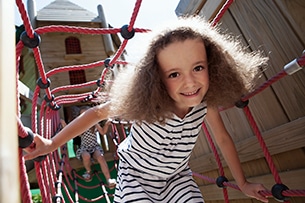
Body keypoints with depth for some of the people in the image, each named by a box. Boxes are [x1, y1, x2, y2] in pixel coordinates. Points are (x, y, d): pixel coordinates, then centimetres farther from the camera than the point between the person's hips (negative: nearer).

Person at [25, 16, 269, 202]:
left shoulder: (206, 103, -22)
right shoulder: (144, 102, -32)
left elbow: (223, 139, -5)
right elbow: (97, 113, -18)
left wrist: (243, 183, 6)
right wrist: (52, 144, -16)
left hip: (176, 177, 4)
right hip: (136, 175, -3)